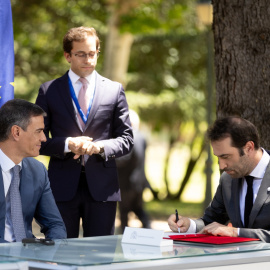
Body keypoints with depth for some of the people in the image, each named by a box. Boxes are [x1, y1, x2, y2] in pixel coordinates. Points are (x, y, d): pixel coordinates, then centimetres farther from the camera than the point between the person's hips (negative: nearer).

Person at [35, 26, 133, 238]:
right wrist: (67, 144, -14)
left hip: (102, 188, 1)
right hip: (63, 187, -1)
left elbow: (127, 139, 8)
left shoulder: (115, 90, 10)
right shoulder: (49, 91, 8)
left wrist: (100, 147, -12)